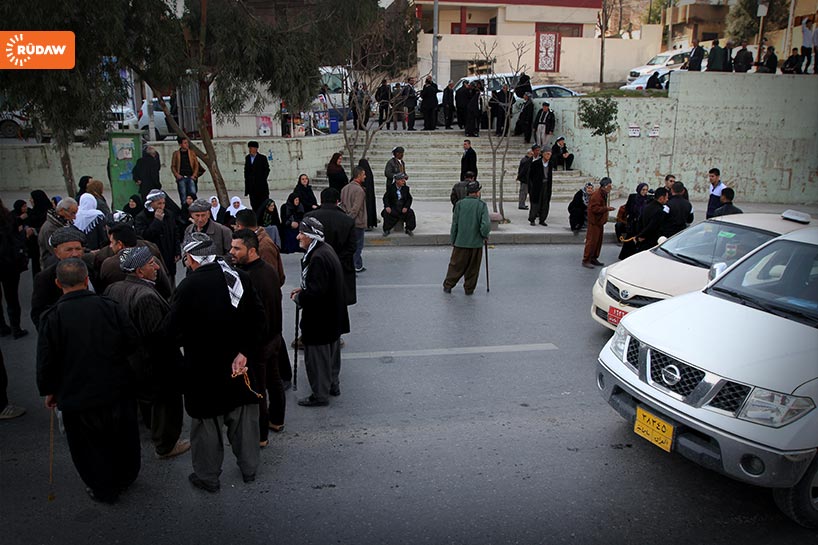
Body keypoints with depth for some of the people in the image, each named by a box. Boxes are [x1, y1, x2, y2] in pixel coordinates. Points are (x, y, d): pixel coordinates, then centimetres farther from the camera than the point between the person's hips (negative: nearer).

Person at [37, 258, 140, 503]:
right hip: (118, 391, 2)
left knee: (90, 446, 18)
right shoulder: (110, 307, -12)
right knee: (122, 437, 24)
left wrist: (49, 391, 7)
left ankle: (104, 490, 33)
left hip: (77, 397, -2)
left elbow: (45, 361, -9)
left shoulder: (52, 317, -16)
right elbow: (134, 345, -6)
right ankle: (125, 478, 45)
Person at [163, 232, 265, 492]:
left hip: (203, 369, -4)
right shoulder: (240, 278, -7)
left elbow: (170, 332, -16)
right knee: (243, 419, 19)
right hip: (239, 363, 4)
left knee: (206, 424, 13)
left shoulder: (189, 287, -21)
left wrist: (187, 339, 5)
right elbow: (259, 321, -7)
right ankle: (249, 468, 35)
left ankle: (207, 477, 29)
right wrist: (245, 352, -7)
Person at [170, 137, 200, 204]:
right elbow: (173, 166, 9)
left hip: (191, 177, 0)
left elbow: (196, 164, 9)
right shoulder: (176, 153, 7)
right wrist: (177, 175, -6)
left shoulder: (191, 153, 10)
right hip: (181, 178, 0)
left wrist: (194, 175, -4)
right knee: (183, 196, 0)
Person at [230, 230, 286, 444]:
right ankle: (276, 420, 41)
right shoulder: (270, 269, 1)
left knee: (256, 388, 4)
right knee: (273, 379, 23)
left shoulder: (247, 279, -28)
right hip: (274, 336, 9)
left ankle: (260, 436, 16)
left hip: (256, 342, -9)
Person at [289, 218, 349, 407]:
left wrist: (299, 297, -12)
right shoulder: (326, 250, 6)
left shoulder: (318, 258, -27)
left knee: (316, 356, 4)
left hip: (319, 319, -10)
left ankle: (320, 395, 15)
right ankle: (333, 385, 39)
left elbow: (316, 292, -28)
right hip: (332, 315, 10)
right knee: (331, 353, 23)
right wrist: (303, 290, 8)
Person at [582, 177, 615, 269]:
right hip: (594, 222, -10)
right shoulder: (596, 195, -18)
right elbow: (595, 208, -25)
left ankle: (594, 258, 25)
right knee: (591, 241, -8)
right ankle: (586, 260, -3)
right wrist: (606, 208, -25)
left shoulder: (604, 194, 14)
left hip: (600, 222, 10)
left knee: (598, 241, 14)